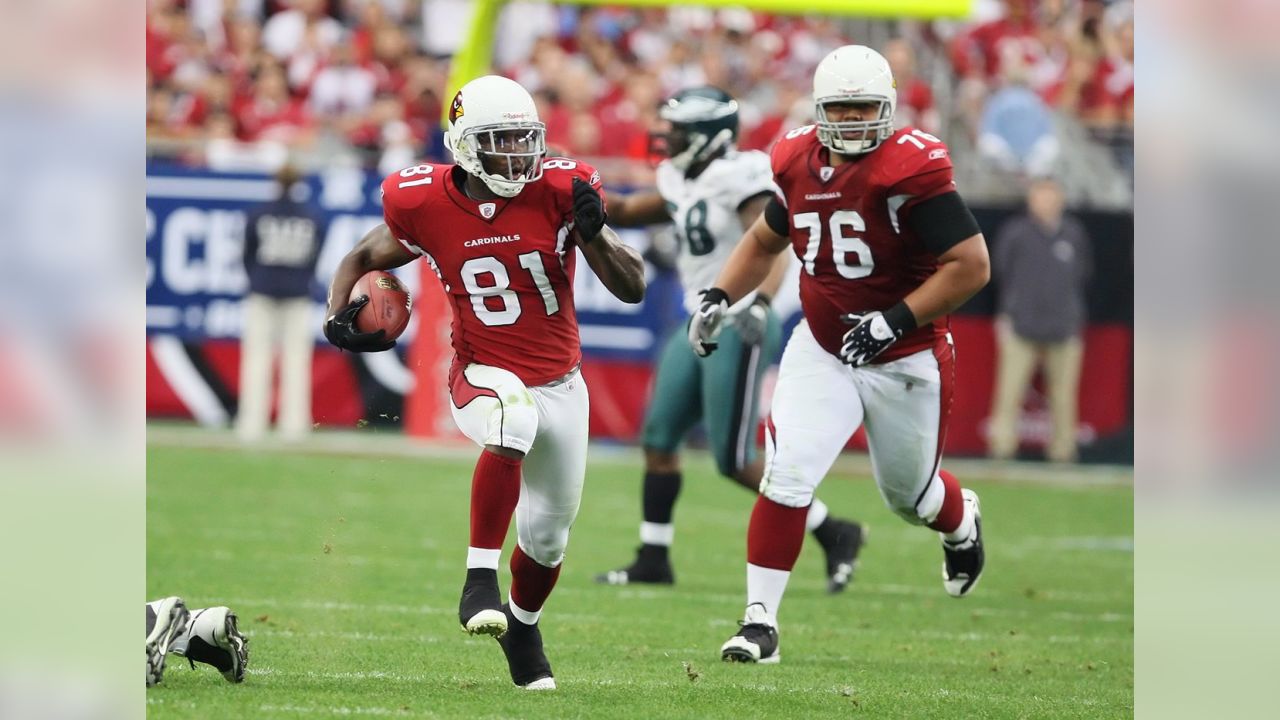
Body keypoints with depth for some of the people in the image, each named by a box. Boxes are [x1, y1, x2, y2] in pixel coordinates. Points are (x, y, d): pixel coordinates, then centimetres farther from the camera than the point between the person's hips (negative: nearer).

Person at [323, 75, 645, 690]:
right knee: (512, 422, -40)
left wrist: (592, 231, -29)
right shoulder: (425, 206, -13)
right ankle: (480, 583, -35)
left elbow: (632, 289, -12)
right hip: (485, 377, -3)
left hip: (559, 383, 3)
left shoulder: (559, 192, -13)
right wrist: (339, 317, -13)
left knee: (548, 534, 14)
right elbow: (363, 259, 6)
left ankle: (522, 628, 46)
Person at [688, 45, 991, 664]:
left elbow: (971, 265, -23)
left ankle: (961, 523, 54)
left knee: (909, 495, 17)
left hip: (904, 360, -3)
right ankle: (760, 622, -7)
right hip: (821, 351, 3)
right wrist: (720, 298, 2)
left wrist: (895, 320, -27)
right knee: (786, 478, -14)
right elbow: (764, 241, 17)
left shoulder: (910, 170, -22)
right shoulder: (800, 164, -3)